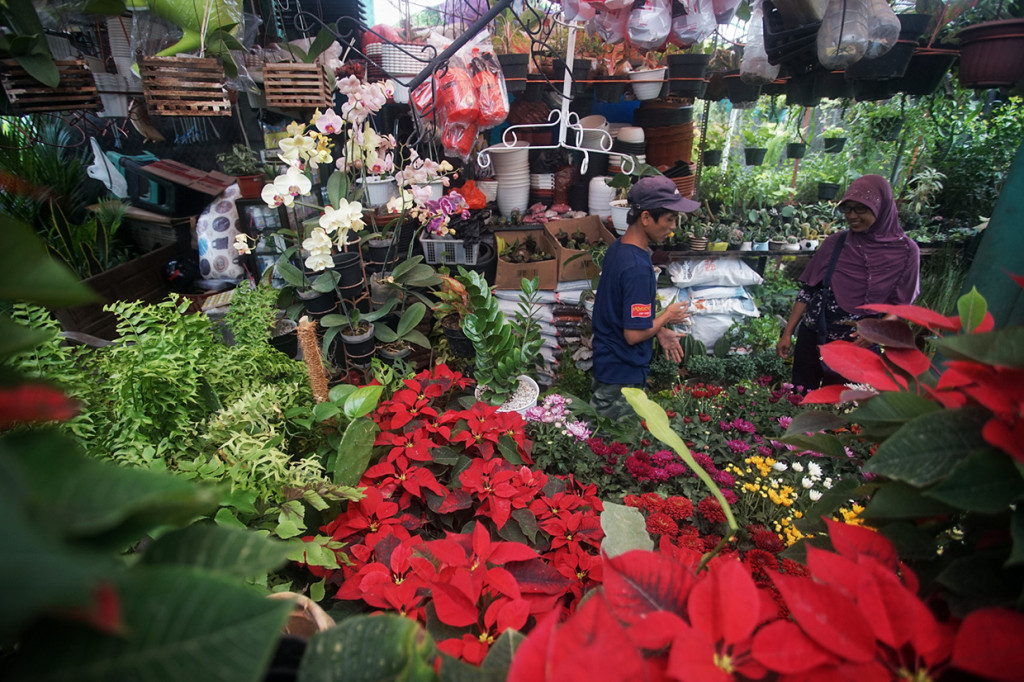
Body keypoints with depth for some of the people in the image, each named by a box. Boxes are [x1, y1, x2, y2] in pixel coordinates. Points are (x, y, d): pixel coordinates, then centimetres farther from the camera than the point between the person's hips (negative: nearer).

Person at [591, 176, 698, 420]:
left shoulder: (617, 246, 1)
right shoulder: (637, 267, -28)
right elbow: (634, 334, -25)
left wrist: (660, 330, 10)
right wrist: (667, 317, -8)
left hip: (606, 364, 9)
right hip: (622, 377, -9)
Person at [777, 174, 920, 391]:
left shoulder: (904, 251, -5)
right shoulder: (836, 242, 1)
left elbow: (901, 308, -2)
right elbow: (808, 290, 3)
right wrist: (788, 333, 0)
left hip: (858, 346, -2)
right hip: (813, 338, 2)